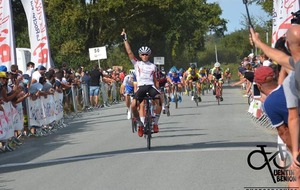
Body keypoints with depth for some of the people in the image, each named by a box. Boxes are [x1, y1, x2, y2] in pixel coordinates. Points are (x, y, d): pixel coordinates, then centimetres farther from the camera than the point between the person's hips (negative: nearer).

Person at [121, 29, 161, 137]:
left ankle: (155, 123, -12)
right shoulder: (137, 63, 13)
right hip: (141, 87, -1)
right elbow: (129, 52, 6)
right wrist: (125, 39, 2)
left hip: (151, 86, 1)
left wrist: (159, 90, 11)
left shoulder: (153, 66, 17)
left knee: (159, 101, -28)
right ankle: (140, 124, 3)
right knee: (133, 105, -22)